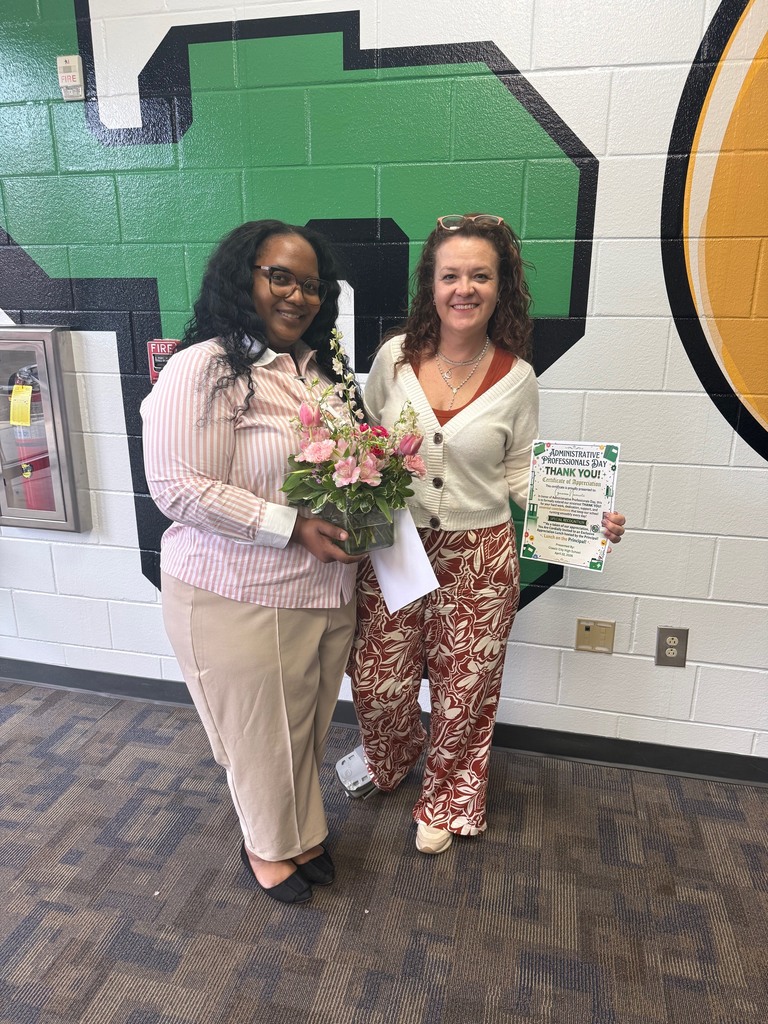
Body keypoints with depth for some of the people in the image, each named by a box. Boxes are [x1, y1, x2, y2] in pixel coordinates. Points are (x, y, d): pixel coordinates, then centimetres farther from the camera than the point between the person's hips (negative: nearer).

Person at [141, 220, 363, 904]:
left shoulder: (319, 367, 8)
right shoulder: (204, 368, -17)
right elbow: (177, 486, -23)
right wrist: (294, 528, -23)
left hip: (327, 588, 7)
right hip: (241, 599, -7)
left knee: (308, 723, 22)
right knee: (261, 731, 14)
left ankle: (299, 831, 48)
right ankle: (268, 846, 43)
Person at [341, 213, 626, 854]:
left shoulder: (516, 378, -6)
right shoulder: (396, 356, -5)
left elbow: (520, 472, 1)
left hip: (478, 558, -1)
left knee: (464, 690, 13)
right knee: (377, 680, 13)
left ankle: (446, 799, 44)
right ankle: (390, 760, 51)